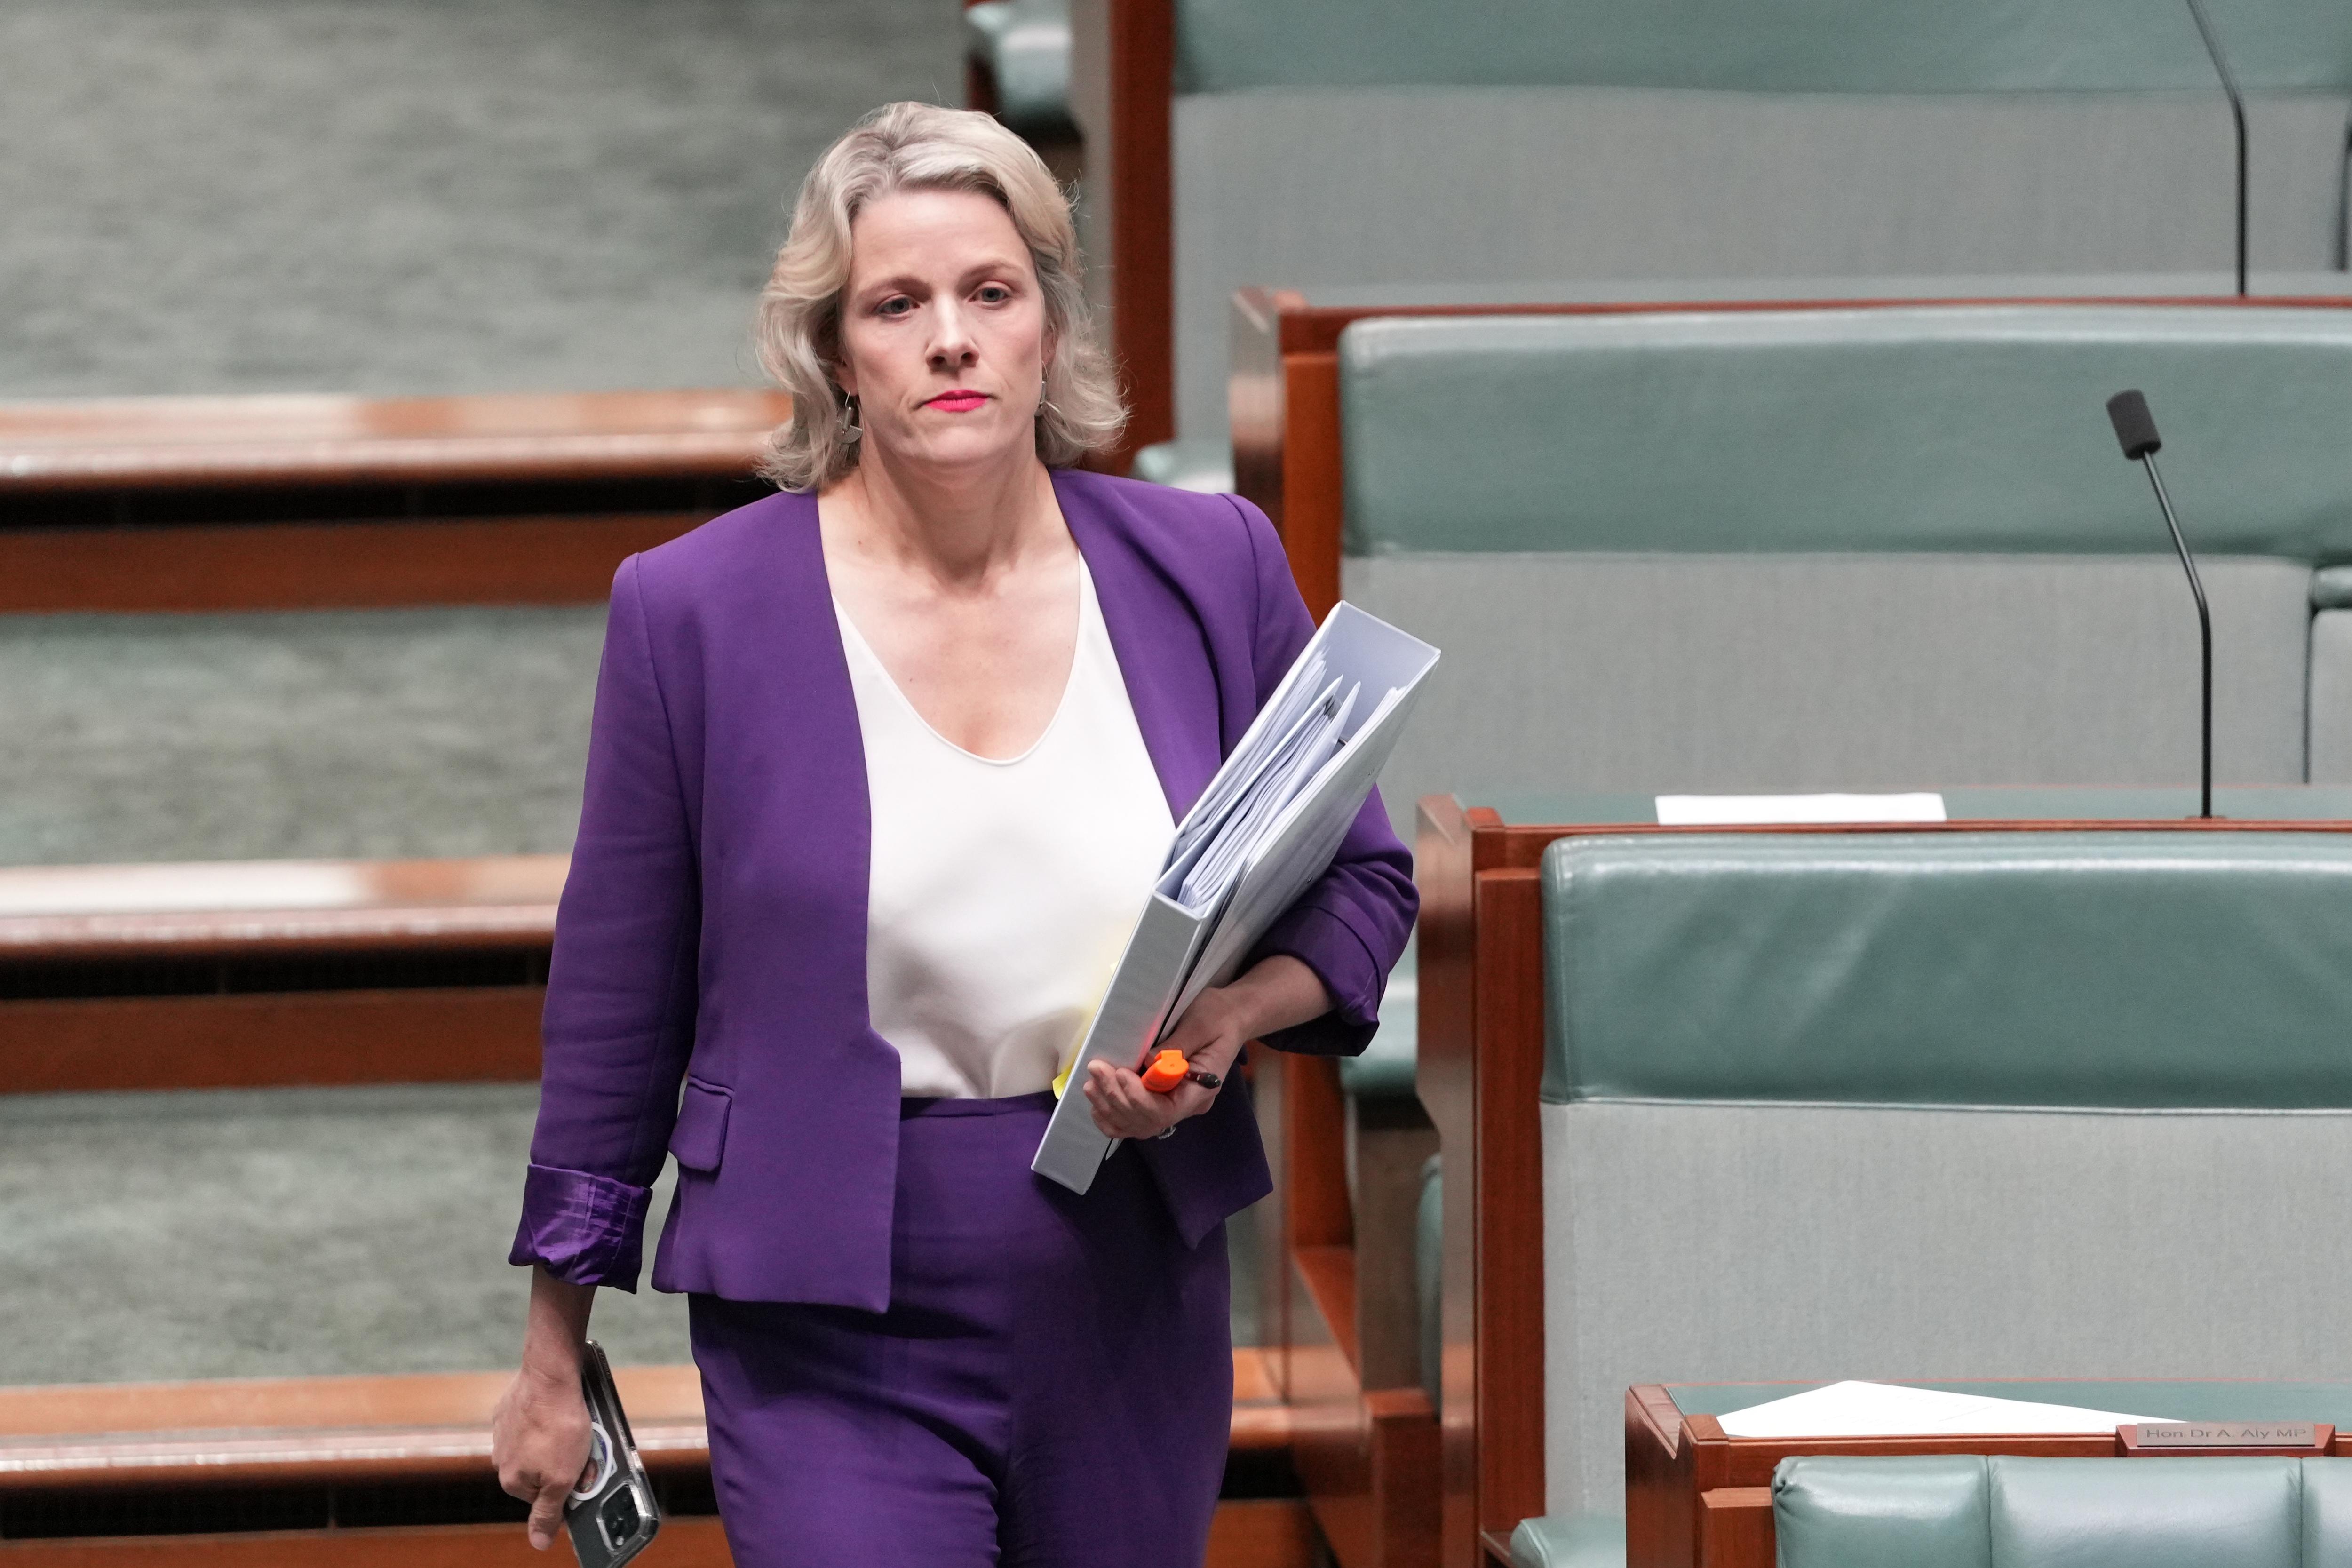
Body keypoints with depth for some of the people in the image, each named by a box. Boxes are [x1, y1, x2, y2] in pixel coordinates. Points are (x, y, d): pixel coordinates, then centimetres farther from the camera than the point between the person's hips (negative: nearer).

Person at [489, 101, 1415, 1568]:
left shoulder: (1210, 569, 2)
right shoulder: (697, 609, -4)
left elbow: (1361, 884, 12)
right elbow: (616, 1005, 3)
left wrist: (1231, 1021, -10)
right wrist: (555, 1349, 6)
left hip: (1133, 1314, 3)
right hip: (834, 1343, -3)